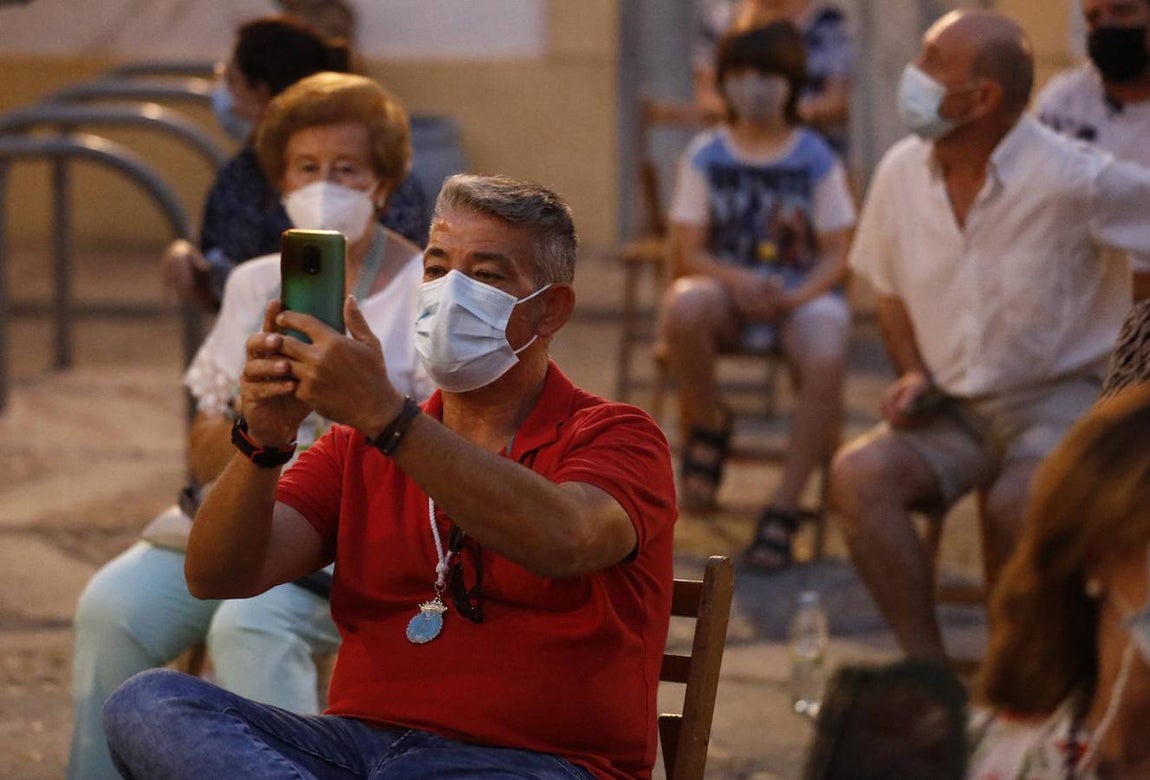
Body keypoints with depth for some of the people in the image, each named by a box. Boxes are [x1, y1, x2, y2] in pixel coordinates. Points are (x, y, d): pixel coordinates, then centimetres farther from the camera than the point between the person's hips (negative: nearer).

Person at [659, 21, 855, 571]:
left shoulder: (817, 160, 2)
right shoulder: (704, 157, 5)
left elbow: (835, 256, 0)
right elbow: (687, 253, 0)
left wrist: (794, 296, -20)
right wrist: (738, 281, -20)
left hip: (801, 294, -1)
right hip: (725, 290, 1)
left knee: (825, 358, -35)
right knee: (682, 306, -36)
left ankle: (785, 506, -25)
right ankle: (708, 424, -8)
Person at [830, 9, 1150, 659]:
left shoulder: (1073, 180, -16)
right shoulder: (901, 174, 1)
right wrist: (914, 375, 0)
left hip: (1062, 398, -5)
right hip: (952, 410, 5)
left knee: (1017, 503, -36)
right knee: (859, 474, -26)